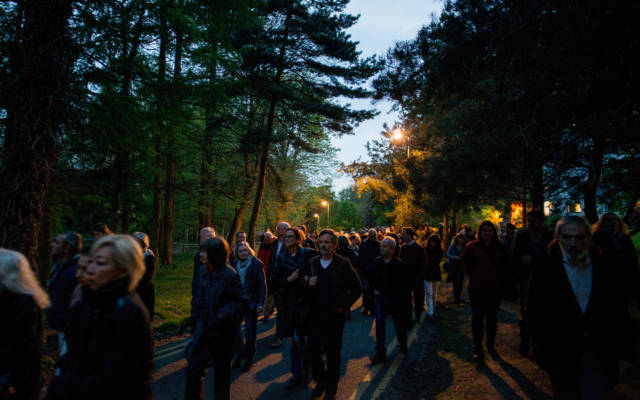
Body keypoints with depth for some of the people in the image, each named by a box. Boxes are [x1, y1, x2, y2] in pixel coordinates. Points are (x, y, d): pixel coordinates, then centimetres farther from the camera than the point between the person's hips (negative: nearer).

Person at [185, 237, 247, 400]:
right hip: (203, 331, 5)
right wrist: (195, 325, 8)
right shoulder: (203, 272, 2)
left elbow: (241, 302, -14)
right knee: (193, 370, 4)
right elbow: (197, 300, 10)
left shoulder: (230, 275, -17)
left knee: (221, 372, 13)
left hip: (221, 333, -5)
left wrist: (222, 314, -26)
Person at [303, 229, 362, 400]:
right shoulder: (311, 263, 4)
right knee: (314, 350, 6)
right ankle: (320, 380, 32)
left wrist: (345, 305, -7)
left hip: (335, 315, -3)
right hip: (315, 314, 3)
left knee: (333, 353, 7)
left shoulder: (343, 264, -6)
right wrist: (308, 284, -11)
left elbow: (357, 288, -1)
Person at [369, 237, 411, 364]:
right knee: (380, 323, -8)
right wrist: (375, 289, 4)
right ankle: (380, 354, -2)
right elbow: (373, 278, 14)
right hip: (380, 296, 2)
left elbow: (407, 284, -8)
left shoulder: (400, 264, -14)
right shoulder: (377, 262, -2)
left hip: (396, 298, -2)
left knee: (399, 324, 14)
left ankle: (403, 345, 43)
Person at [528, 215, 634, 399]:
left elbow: (620, 313, 3)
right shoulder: (546, 269, -5)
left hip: (598, 353, 0)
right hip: (561, 354, 0)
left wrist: (624, 352, 1)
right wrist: (543, 347, -7)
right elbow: (535, 313, -2)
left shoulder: (605, 267, -1)